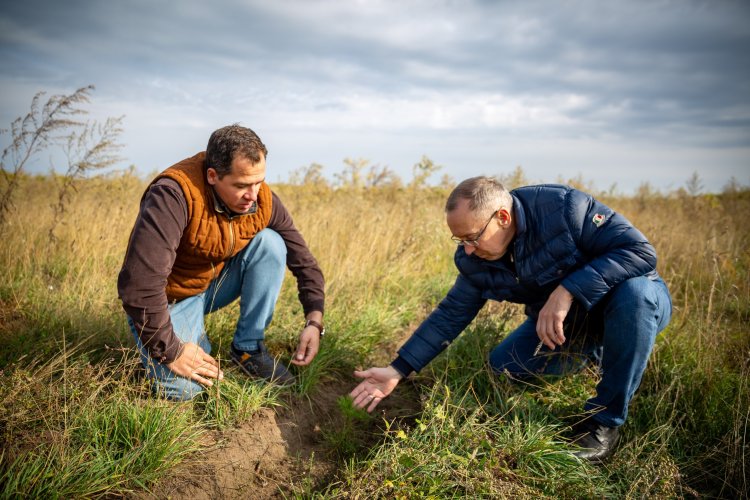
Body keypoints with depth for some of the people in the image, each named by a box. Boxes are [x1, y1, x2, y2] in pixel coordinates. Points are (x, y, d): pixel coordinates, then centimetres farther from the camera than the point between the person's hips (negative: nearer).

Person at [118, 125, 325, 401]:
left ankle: (248, 348, -7)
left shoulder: (262, 199, -16)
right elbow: (139, 284, -37)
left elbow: (303, 258, -7)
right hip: (169, 298, -4)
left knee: (270, 243, -19)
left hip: (217, 282, 5)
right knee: (184, 388, -23)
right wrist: (170, 351, -28)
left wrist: (314, 320, -18)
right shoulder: (175, 195, -34)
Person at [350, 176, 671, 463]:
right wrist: (398, 370, -9)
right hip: (565, 321, 5)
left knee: (634, 291, -38)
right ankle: (594, 353, 18)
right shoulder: (474, 261, -12)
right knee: (502, 365, -8)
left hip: (635, 300, -5)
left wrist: (567, 291, -41)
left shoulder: (564, 208, -31)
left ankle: (605, 420, -19)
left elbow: (641, 251, -32)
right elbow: (451, 314, -5)